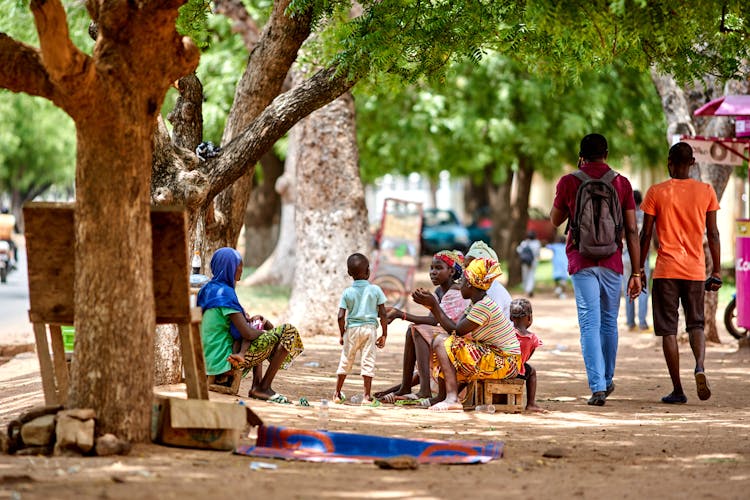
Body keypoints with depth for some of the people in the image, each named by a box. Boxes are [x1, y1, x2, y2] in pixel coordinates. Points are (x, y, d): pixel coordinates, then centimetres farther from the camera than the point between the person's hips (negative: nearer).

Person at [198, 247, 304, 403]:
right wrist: (266, 331, -1)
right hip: (224, 359, -10)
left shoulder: (208, 290, 11)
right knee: (288, 332, -8)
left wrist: (248, 319, 7)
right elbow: (247, 333, -21)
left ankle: (256, 385, 22)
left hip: (210, 359, 10)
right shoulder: (224, 293, -18)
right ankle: (263, 388, -1)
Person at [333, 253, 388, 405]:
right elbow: (383, 314, -2)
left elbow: (341, 316, -6)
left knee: (345, 361, 12)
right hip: (370, 328, -1)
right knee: (368, 361, 1)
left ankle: (337, 393, 19)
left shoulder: (347, 293, -1)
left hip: (352, 329, 1)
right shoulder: (375, 290, -1)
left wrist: (342, 334, 6)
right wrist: (384, 335, 5)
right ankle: (367, 395, -3)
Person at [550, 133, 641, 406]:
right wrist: (636, 273, 4)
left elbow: (555, 220, 15)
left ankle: (597, 387, -14)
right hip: (611, 261, 2)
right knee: (609, 322, 17)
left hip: (581, 261, -2)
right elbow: (631, 230, 0)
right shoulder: (621, 183, 2)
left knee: (590, 324, -3)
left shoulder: (569, 182, -1)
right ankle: (607, 380, 30)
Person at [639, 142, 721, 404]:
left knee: (668, 330, 4)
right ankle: (700, 367, -16)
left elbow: (645, 234, -2)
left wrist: (639, 269, 6)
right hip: (695, 269, 2)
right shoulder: (706, 191, 2)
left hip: (666, 269, -2)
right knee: (696, 324, 13)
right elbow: (713, 234, 3)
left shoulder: (656, 192, -2)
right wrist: (716, 271, 8)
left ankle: (677, 390, 0)